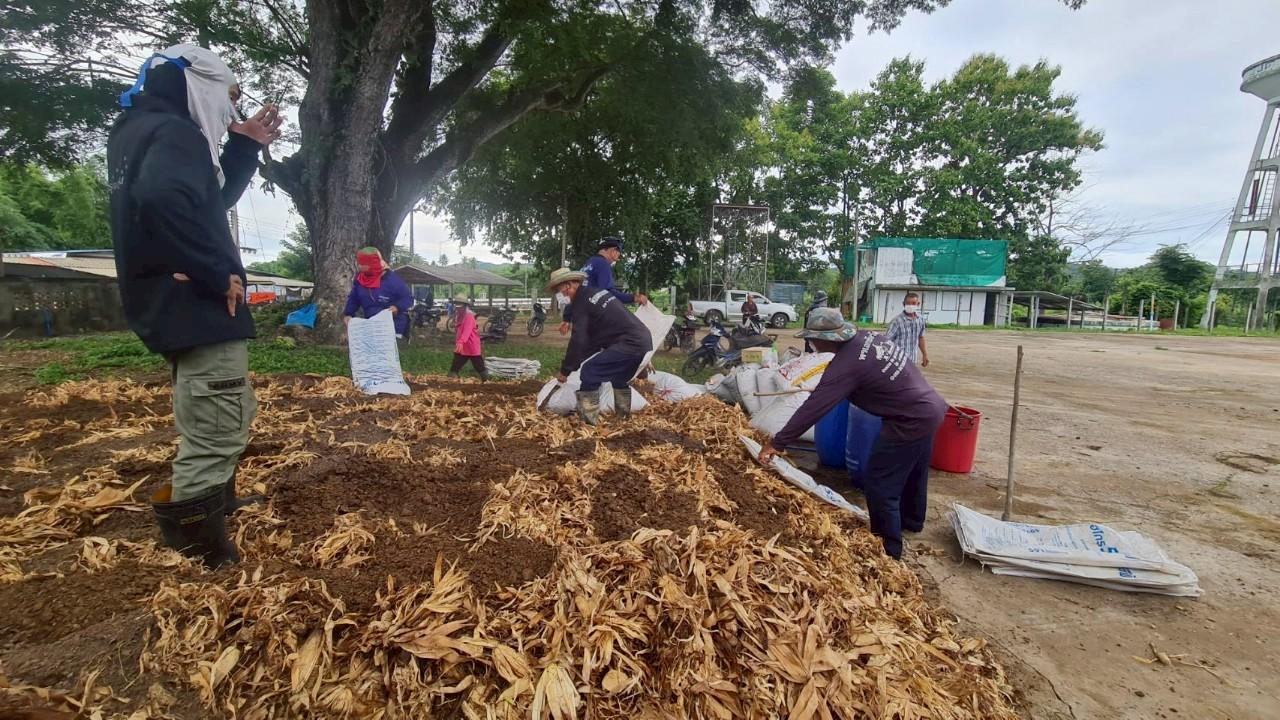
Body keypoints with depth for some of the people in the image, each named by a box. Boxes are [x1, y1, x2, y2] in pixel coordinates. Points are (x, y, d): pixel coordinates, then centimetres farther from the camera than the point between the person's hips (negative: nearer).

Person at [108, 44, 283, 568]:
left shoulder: (138, 133, 20)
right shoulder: (174, 131, -12)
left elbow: (213, 199, 27)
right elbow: (163, 199, -33)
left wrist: (245, 147, 22)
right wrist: (220, 273, -24)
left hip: (171, 305, 11)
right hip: (196, 307, -11)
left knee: (233, 414, 26)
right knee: (215, 433, -7)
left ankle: (216, 503, 43)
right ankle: (196, 558, 1)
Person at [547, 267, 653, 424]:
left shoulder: (581, 302, -6)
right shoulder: (596, 292, 22)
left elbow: (578, 340, -11)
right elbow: (592, 336, 28)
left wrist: (565, 370, -1)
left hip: (629, 343, -10)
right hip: (644, 341, 10)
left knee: (589, 372, -7)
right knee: (619, 376, 30)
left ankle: (588, 420, -2)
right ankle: (623, 416, 41)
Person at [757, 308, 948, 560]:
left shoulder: (846, 365, -26)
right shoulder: (867, 336, -2)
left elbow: (812, 409, -25)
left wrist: (777, 443, -19)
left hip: (911, 421, -10)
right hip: (931, 408, 10)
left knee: (879, 485, 2)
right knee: (913, 471, 29)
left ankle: (888, 545, 16)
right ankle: (911, 520, 51)